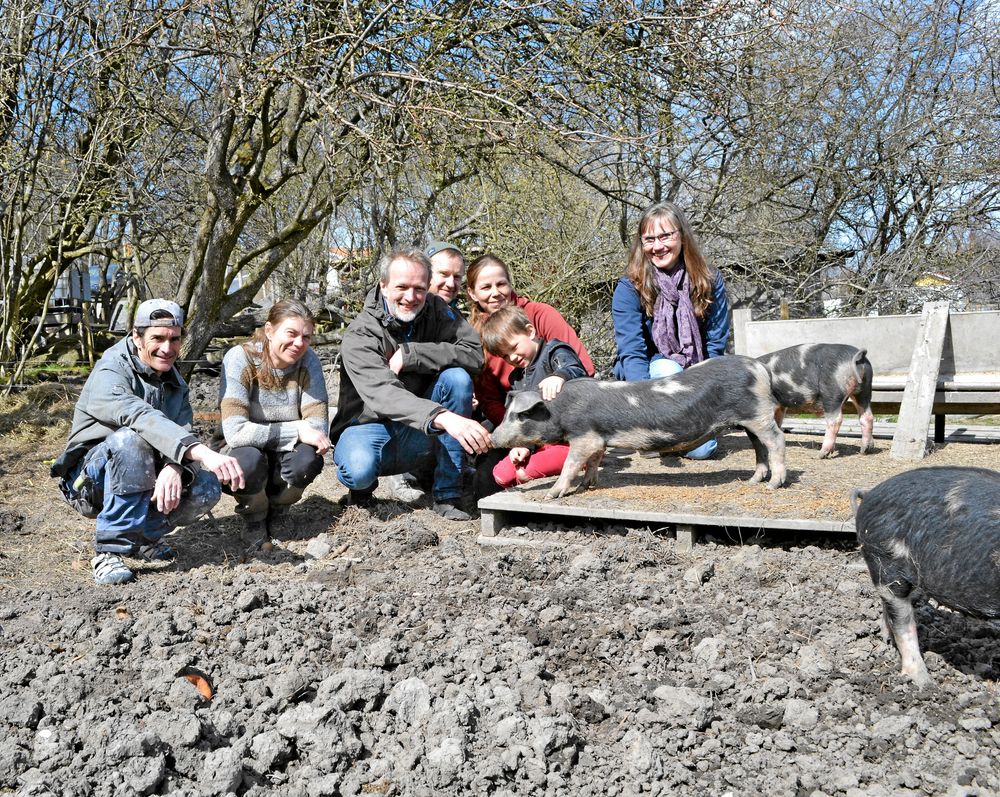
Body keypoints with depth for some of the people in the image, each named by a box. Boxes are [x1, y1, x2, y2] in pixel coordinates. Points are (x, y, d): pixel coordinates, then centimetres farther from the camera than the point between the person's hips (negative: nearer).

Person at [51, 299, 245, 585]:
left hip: (140, 484, 6)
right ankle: (110, 551, -30)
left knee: (207, 487, -20)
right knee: (129, 438, -36)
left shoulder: (174, 382, 8)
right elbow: (143, 418, -38)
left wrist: (174, 467, -35)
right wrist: (203, 453, -54)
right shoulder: (109, 374, -18)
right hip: (90, 481, -6)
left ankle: (143, 534, 6)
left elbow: (181, 431, -9)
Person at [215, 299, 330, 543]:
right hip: (241, 452, -3)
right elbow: (235, 432, -31)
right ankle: (254, 519, -3)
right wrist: (297, 430, -31)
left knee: (309, 458, -30)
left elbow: (318, 427, -15)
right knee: (249, 460, -36)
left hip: (282, 454, 3)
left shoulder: (308, 361, -12)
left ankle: (274, 511, 2)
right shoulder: (240, 358, -21)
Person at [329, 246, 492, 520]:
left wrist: (409, 354, -27)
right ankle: (363, 485, 5)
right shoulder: (359, 336, -19)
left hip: (420, 432, 4)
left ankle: (447, 495, -16)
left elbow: (475, 353, -19)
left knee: (458, 378, -23)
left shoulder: (436, 310, -5)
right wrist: (444, 418, -53)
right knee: (358, 471, -37)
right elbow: (382, 394, -36)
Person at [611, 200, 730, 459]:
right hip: (648, 374, -1)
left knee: (702, 449, -20)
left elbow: (716, 345, -7)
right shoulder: (629, 288, -13)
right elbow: (631, 352, -21)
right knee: (666, 370, -36)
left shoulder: (709, 281, -6)